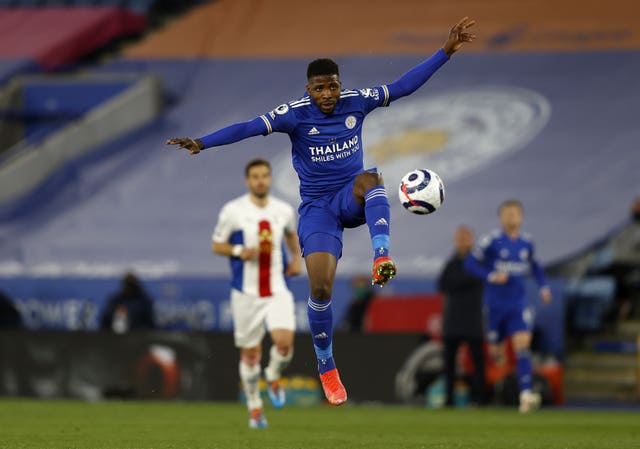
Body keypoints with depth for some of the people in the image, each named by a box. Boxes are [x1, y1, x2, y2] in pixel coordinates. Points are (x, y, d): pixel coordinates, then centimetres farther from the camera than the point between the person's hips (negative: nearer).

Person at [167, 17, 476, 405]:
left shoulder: (356, 101, -5)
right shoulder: (295, 114, -13)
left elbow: (404, 86, 0)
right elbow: (250, 128, -23)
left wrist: (446, 51, -4)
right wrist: (202, 143, -36)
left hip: (354, 198, 2)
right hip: (318, 208, -2)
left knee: (371, 178, -36)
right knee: (320, 287, -15)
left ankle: (381, 257, -47)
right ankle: (327, 368, 5)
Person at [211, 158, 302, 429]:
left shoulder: (284, 211, 4)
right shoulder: (233, 211, -5)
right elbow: (216, 245, 2)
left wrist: (297, 258, 8)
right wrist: (239, 251, -16)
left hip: (278, 290, 1)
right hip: (246, 292, -1)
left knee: (284, 341, -19)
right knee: (250, 353, 5)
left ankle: (273, 378, 14)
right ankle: (254, 407, 24)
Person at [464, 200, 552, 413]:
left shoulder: (527, 242, 6)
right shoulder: (491, 241, -7)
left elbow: (534, 266, 23)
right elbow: (470, 262, -6)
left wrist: (543, 287, 9)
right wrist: (491, 276, -19)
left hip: (518, 305, 2)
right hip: (495, 305, -2)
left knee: (522, 345, -16)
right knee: (494, 351, 6)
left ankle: (526, 394, -22)